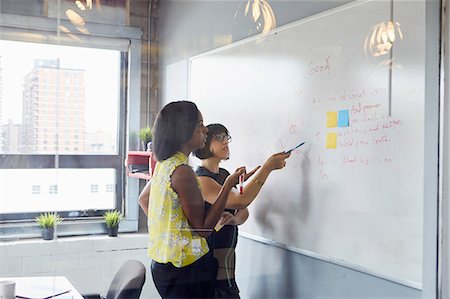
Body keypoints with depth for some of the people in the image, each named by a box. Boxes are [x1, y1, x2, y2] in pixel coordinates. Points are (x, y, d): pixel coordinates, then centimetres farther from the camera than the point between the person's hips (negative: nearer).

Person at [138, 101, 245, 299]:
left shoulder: (164, 164, 7)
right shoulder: (182, 171, -21)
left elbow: (143, 199, 24)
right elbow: (203, 228, -18)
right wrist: (228, 186, -18)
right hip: (185, 267, -9)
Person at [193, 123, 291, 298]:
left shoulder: (224, 174, 12)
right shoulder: (200, 179, -17)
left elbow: (243, 212, 7)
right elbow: (240, 200, -29)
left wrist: (234, 218, -18)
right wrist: (268, 166, -23)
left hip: (227, 256, 8)